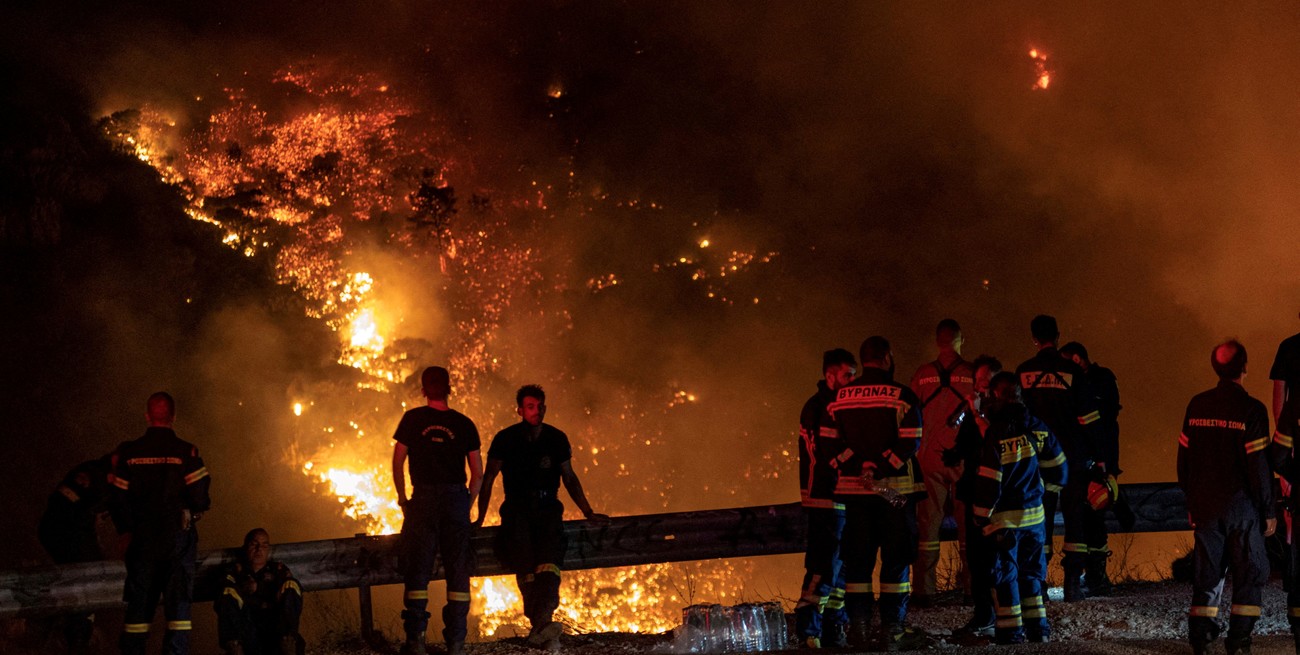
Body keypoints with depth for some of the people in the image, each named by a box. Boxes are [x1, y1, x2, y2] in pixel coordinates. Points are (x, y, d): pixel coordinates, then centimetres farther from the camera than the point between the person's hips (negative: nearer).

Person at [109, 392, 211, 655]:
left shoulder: (128, 452, 0)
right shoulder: (185, 452, -7)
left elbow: (117, 498, 0)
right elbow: (199, 497, -11)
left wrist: (129, 526, 15)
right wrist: (194, 510, 11)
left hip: (143, 537, 2)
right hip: (178, 535, -2)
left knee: (139, 605, 9)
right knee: (178, 602, 0)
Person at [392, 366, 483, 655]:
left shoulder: (412, 419, 3)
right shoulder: (464, 424, 7)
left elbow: (397, 463, 1)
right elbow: (478, 474, 6)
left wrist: (402, 498, 12)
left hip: (424, 498, -1)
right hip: (456, 497, 1)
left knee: (418, 569, 2)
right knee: (458, 570, 6)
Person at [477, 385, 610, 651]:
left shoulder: (557, 439, 9)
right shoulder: (505, 439, 4)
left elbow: (569, 478, 20)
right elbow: (488, 478, 9)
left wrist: (589, 513, 17)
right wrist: (480, 518, 5)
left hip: (547, 508, 0)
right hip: (517, 509, 0)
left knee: (550, 560, -26)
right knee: (525, 563, -24)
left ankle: (540, 624, -43)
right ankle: (542, 626, -26)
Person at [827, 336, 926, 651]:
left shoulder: (839, 398, 7)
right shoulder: (902, 397, -5)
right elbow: (910, 443, -15)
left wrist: (859, 466, -5)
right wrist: (880, 470, -15)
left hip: (854, 486, 3)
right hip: (896, 485, -3)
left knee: (857, 557, 9)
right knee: (896, 556, 2)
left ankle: (859, 626, 7)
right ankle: (893, 629, -1)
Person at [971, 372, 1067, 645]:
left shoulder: (995, 433, -17)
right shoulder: (1037, 428, 1)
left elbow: (989, 480, -17)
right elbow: (1057, 466, 9)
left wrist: (981, 516, -8)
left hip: (1003, 517, -5)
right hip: (1034, 513, 5)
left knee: (1005, 573, 3)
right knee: (1031, 571, 16)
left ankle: (1011, 630, 2)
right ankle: (1037, 627, 16)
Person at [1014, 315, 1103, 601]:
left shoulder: (1023, 373, 1)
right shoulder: (1071, 371, -7)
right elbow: (1088, 418, -6)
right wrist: (1098, 457, 1)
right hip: (1073, 456, -2)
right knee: (1075, 516, 5)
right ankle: (1073, 582, 0)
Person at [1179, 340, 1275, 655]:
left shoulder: (1197, 406, 2)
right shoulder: (1251, 410, -12)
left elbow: (1184, 457, 7)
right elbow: (1258, 464, -12)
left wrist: (1191, 500, 18)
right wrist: (1268, 510, -4)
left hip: (1204, 504, 4)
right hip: (1241, 505, -4)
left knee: (1207, 570, 10)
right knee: (1249, 571, 6)